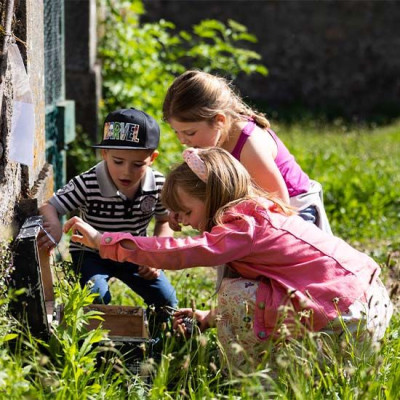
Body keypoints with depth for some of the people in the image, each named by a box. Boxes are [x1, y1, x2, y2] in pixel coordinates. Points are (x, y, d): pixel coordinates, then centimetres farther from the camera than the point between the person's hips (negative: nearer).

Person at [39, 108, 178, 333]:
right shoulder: (87, 185, -26)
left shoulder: (159, 185, -15)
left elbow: (164, 222, 2)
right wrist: (55, 226, -46)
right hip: (92, 254, -3)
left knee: (166, 298, -5)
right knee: (98, 298, -27)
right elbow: (49, 207, -23)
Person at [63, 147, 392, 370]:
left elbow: (177, 253, -24)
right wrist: (210, 318, 15)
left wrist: (102, 240, -21)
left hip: (352, 319, -10)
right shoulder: (261, 214, 16)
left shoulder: (245, 228, -14)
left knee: (236, 296, -11)